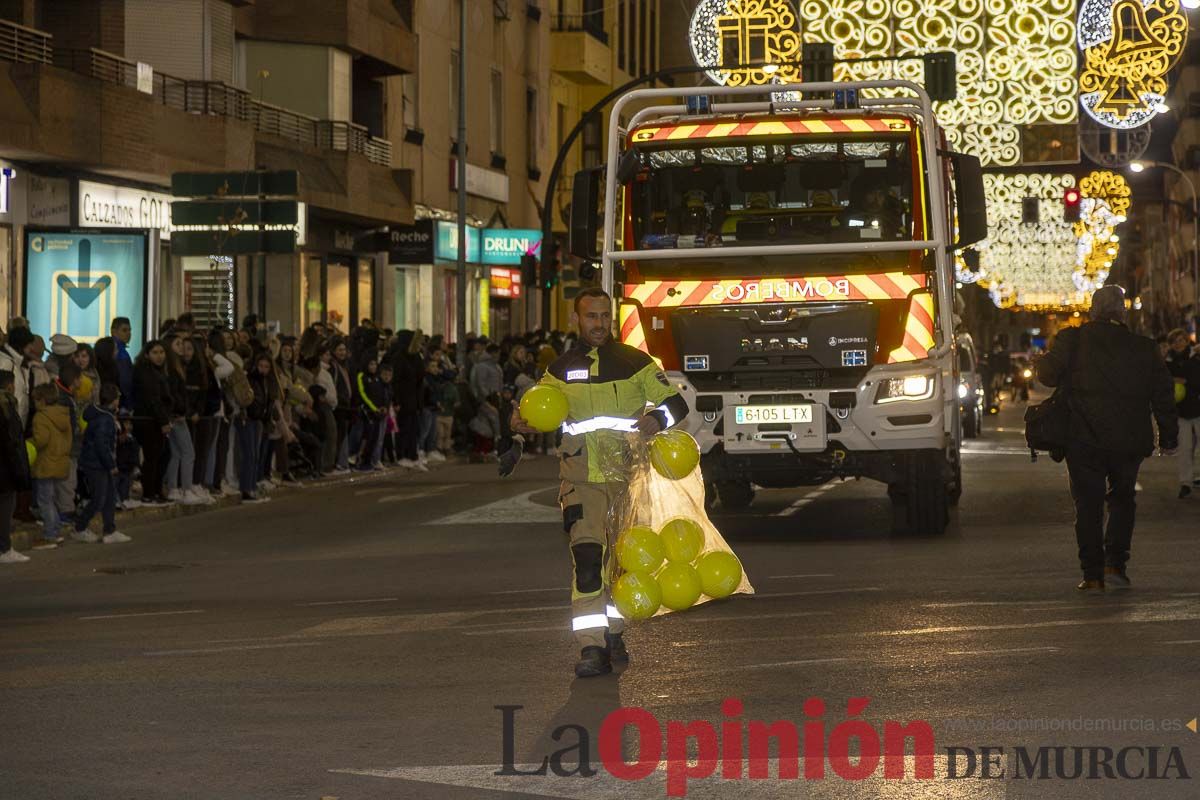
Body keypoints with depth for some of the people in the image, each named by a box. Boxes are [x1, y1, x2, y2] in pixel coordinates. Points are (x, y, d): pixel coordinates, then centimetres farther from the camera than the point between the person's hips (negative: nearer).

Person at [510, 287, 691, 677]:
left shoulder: (635, 363, 5)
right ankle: (592, 647, -21)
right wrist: (522, 423, -11)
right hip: (581, 476, -1)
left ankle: (613, 633, 28)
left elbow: (676, 403, 5)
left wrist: (657, 418, -18)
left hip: (627, 473, 1)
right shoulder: (562, 370, 9)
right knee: (586, 554, -15)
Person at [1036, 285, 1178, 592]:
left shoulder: (1072, 340, -6)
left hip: (1084, 439, -2)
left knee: (1088, 504, 6)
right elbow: (1163, 394, 6)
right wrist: (1168, 436, 16)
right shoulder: (1143, 348, 2)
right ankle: (1114, 565, 5)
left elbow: (1047, 373, -11)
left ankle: (1092, 575, 2)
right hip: (1129, 440, 2)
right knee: (1122, 500, 19)